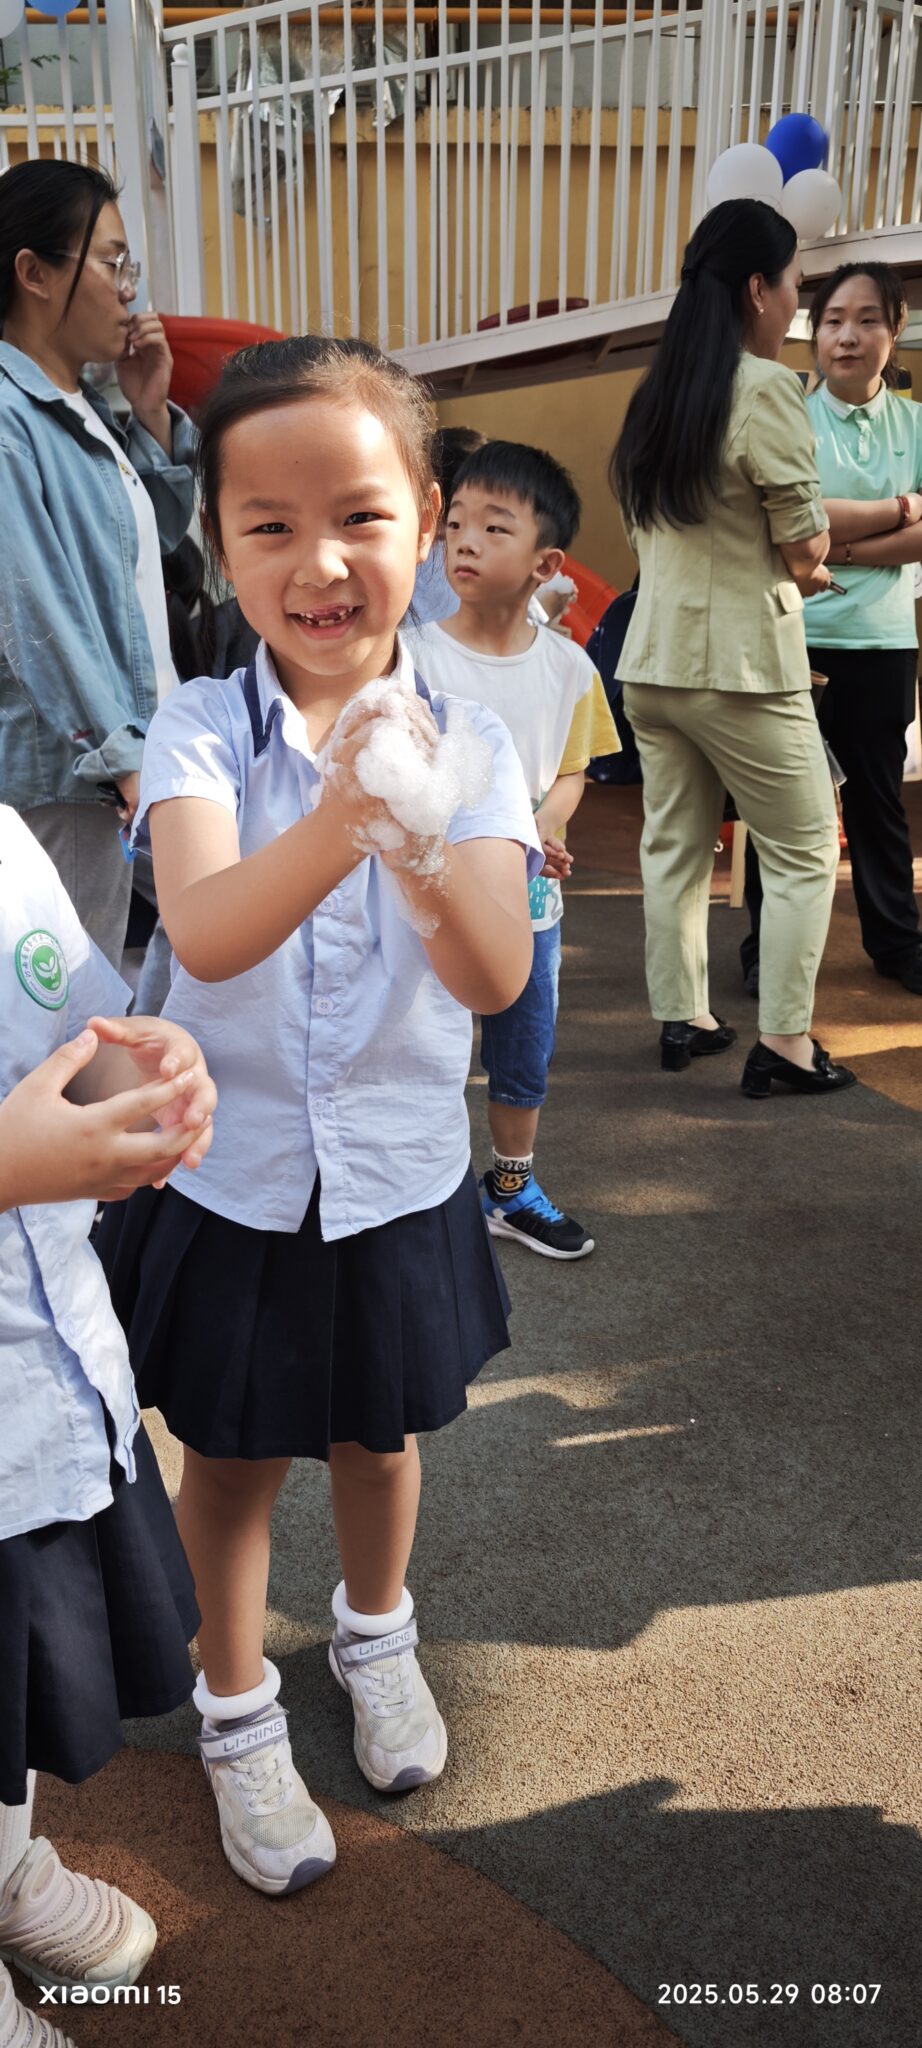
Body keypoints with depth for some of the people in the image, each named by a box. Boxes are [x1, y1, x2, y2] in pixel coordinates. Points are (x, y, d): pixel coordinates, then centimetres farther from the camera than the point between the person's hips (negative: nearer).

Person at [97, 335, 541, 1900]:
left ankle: (376, 1630, 53)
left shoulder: (466, 746, -11)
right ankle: (237, 1715, 42)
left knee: (379, 1434, 23)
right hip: (229, 1177, -1)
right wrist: (339, 825, -51)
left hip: (400, 1175, 2)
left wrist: (427, 859, -44)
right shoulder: (203, 731, -15)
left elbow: (496, 979, -23)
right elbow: (204, 936, -32)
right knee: (233, 1464, 16)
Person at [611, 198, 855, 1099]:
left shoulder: (656, 393, 11)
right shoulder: (764, 388, -12)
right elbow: (805, 551, -12)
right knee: (804, 852, 3)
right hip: (740, 664, -7)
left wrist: (787, 570, 11)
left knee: (674, 845, 14)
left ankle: (682, 1018, 21)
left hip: (652, 659, 7)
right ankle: (782, 1041, 4)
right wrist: (805, 560, 12)